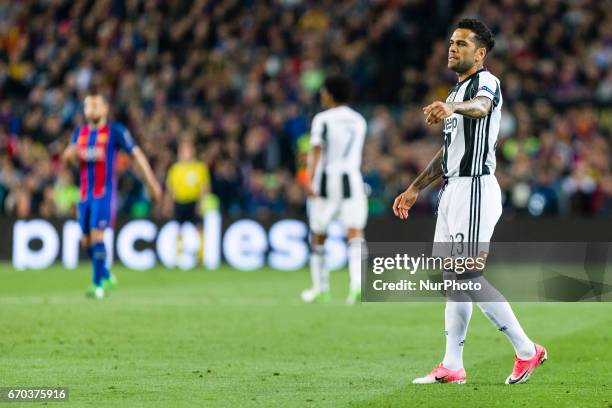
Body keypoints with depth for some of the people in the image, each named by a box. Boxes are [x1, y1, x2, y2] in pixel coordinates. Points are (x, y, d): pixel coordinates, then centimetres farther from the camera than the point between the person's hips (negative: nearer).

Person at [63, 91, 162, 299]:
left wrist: (151, 182, -7)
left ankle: (99, 285, -10)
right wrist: (71, 152, -14)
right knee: (86, 241, 8)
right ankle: (106, 276, 29)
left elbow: (136, 154, -3)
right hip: (85, 194, 6)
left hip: (104, 192, -6)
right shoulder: (80, 132, 12)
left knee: (97, 236, -15)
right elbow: (67, 157, 11)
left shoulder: (115, 131, -4)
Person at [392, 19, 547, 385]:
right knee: (454, 277, 8)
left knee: (470, 276, -13)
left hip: (475, 189, -10)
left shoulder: (486, 82, -8)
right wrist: (415, 189, 28)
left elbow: (481, 106, -35)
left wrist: (451, 108, -56)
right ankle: (452, 367, 10)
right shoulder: (458, 92, 22)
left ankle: (526, 350, -4)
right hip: (452, 190, 10)